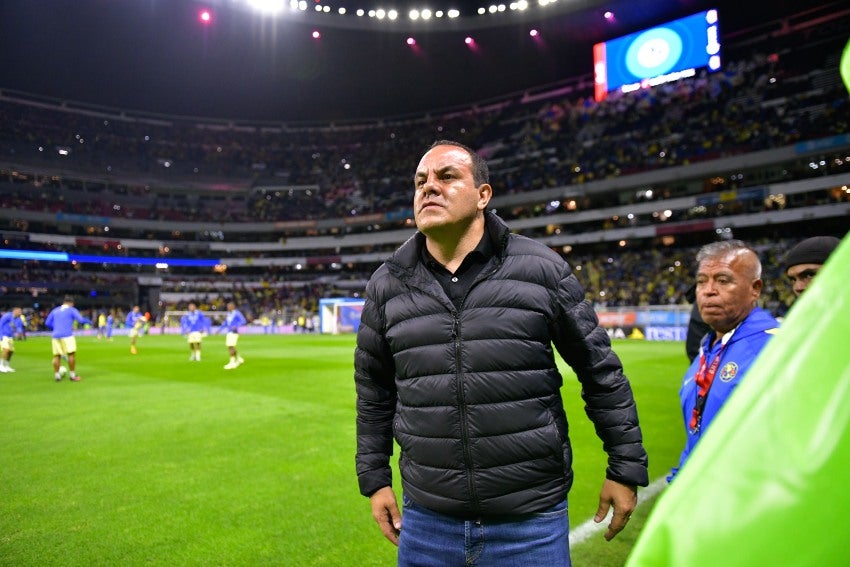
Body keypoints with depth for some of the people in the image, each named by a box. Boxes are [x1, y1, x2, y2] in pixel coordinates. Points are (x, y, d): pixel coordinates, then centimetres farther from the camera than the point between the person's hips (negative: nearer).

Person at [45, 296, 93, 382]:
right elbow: (81, 320, -7)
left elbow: (47, 322, 18)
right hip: (67, 335, -5)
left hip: (56, 336, 5)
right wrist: (88, 321, 12)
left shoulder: (55, 310, 17)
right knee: (71, 354, -1)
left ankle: (57, 375, 10)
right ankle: (73, 376, 0)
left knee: (56, 356, 9)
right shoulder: (72, 310, 2)